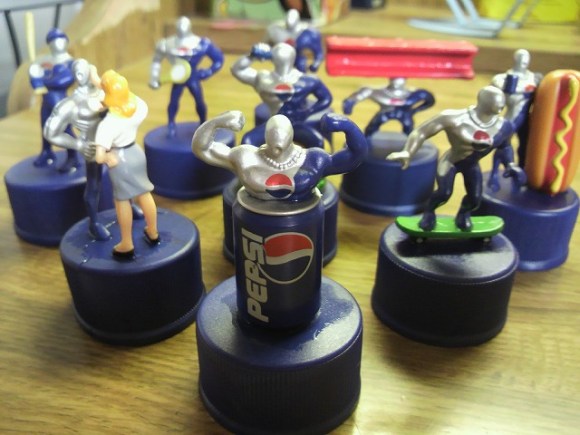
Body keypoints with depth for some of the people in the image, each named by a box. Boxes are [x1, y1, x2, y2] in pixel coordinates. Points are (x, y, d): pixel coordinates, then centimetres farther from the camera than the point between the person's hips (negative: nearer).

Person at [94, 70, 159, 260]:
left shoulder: (107, 124, -31)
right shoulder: (139, 106, -16)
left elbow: (99, 157, -34)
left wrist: (109, 158, -14)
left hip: (120, 159, -5)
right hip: (136, 152, 5)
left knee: (122, 201, 12)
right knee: (144, 194, 20)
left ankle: (127, 245, 26)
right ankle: (153, 233, 39)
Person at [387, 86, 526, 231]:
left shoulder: (503, 126, -16)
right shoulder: (455, 118, -33)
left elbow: (504, 147, 8)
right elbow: (422, 131, -28)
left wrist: (510, 165, -9)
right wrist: (407, 152, -41)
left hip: (472, 165, 5)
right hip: (451, 161, -4)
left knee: (475, 198, -5)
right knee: (444, 193, -24)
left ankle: (464, 214, 35)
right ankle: (429, 212, 12)